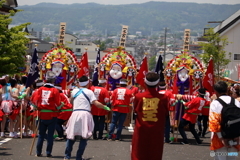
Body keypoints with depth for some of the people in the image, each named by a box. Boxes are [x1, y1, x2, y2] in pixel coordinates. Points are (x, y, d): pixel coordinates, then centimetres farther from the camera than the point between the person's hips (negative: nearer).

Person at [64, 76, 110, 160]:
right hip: (85, 114, -3)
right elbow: (96, 103, -9)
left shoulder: (74, 91, 11)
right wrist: (105, 107, 4)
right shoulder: (89, 92, 0)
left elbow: (71, 101, 28)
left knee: (71, 136, 12)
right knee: (84, 137, 3)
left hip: (75, 114, 3)